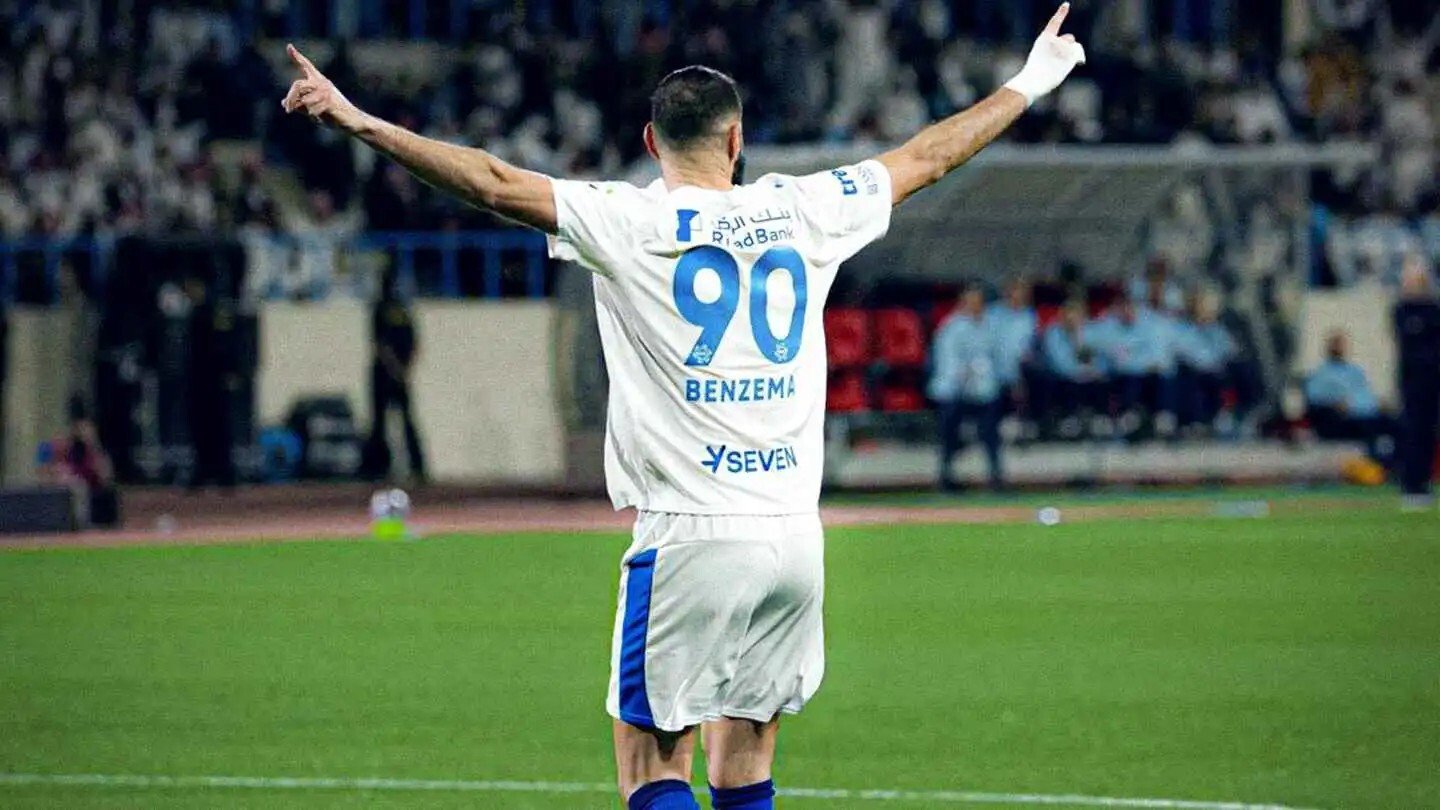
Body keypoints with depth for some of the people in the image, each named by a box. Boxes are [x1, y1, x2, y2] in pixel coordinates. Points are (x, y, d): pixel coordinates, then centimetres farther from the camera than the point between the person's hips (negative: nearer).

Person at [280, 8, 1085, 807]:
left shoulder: (627, 223, -4)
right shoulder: (803, 210, 8)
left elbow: (497, 183, -12)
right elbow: (926, 157, 21)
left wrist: (362, 123, -10)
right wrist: (1029, 84, 35)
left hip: (688, 539, -4)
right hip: (794, 536, 4)